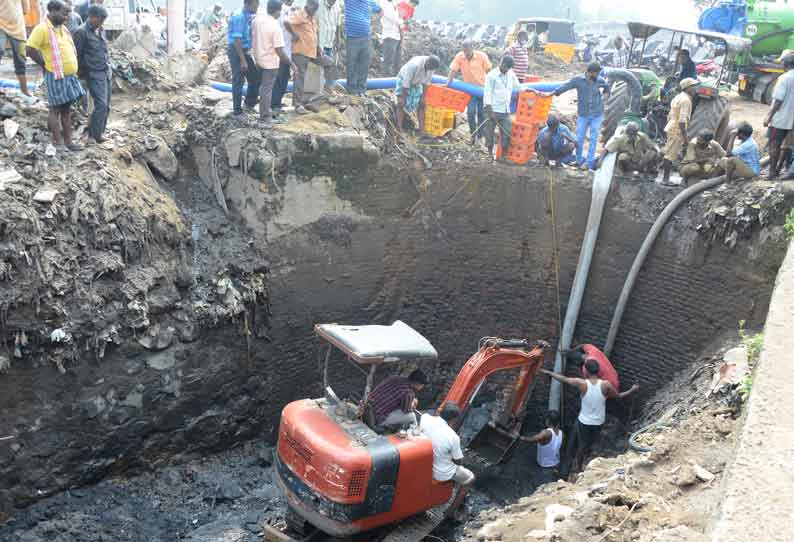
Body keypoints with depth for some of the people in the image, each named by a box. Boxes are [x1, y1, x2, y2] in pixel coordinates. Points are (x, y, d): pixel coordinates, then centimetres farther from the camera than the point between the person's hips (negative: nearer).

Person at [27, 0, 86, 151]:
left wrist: (72, 67, 14)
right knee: (56, 110, -1)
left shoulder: (63, 28, 13)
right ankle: (58, 143, 3)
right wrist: (45, 64, -10)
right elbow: (30, 49, -17)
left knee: (66, 110, 12)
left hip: (70, 76, 8)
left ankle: (68, 141, 19)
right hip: (56, 76, -8)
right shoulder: (42, 28, -12)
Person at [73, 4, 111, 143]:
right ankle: (94, 135, -4)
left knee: (106, 106, 8)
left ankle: (99, 132, 19)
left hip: (107, 73, 7)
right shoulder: (82, 32, -11)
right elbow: (77, 55, -8)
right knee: (101, 105, -14)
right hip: (94, 75, -7)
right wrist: (82, 73, -2)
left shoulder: (101, 30, 13)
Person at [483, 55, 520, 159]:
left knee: (508, 132, 1)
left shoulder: (511, 74, 10)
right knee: (490, 132, 2)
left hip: (505, 110, 5)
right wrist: (489, 109, -15)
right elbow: (487, 92, -9)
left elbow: (517, 86, 23)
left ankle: (504, 154, 10)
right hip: (494, 109, -5)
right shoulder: (492, 75, -6)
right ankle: (490, 153, 15)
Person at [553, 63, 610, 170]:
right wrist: (552, 93, -23)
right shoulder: (578, 80, -10)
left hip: (597, 115, 1)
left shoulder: (599, 81, -2)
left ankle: (589, 162, 7)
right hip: (583, 115, -1)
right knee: (579, 138, 3)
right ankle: (579, 160, 20)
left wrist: (605, 94, 4)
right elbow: (565, 86, -14)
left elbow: (606, 87, 19)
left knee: (593, 138, 2)